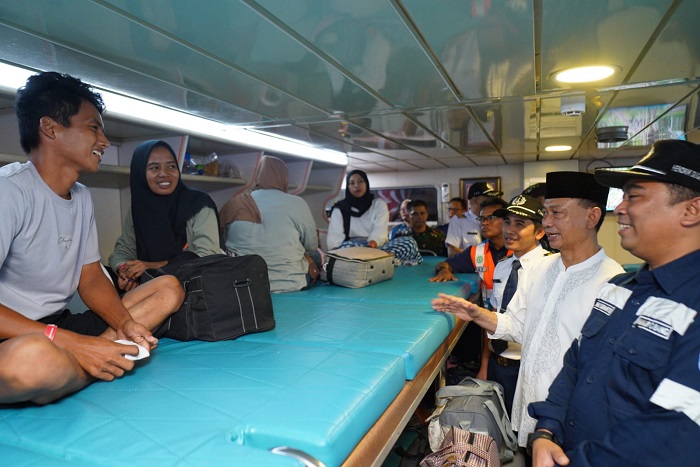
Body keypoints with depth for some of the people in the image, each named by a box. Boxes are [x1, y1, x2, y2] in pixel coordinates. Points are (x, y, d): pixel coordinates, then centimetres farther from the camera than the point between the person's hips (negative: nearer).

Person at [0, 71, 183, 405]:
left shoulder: (81, 197, 10)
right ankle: (111, 361, -10)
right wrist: (69, 342, -28)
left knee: (168, 288, 2)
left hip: (61, 326, 8)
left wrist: (125, 323, -8)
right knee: (34, 358, -42)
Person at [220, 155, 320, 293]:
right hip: (289, 283, -4)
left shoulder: (234, 204, -1)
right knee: (316, 257, 25)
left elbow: (225, 245, 12)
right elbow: (312, 248, 2)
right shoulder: (297, 204, -11)